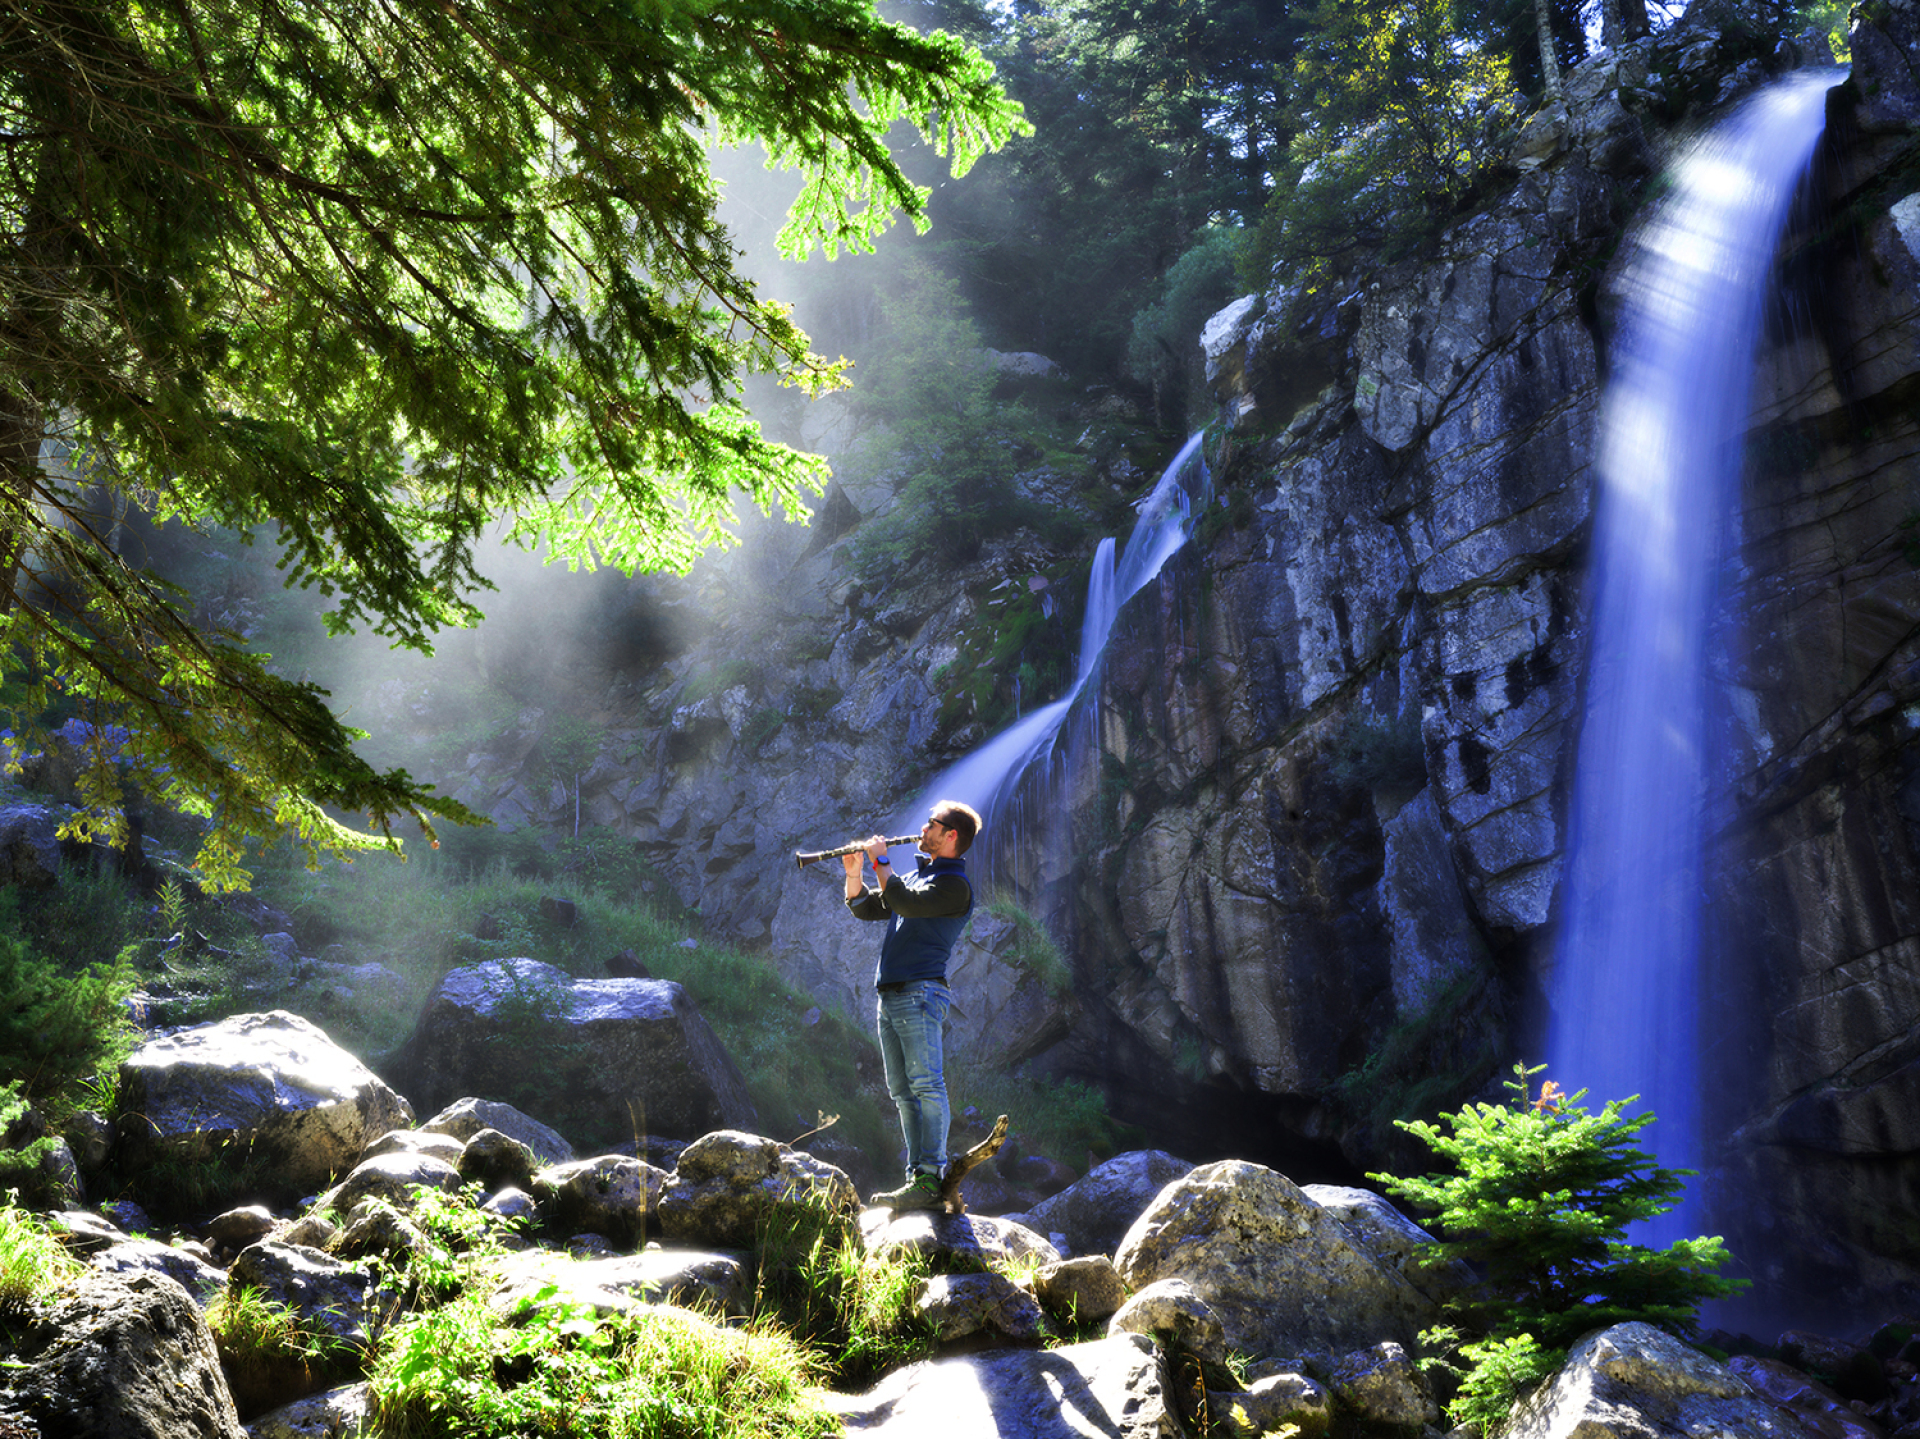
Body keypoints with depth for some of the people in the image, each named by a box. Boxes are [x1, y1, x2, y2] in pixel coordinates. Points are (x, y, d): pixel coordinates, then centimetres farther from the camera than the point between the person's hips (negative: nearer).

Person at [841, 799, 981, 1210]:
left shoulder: (954, 883, -5)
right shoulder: (916, 874, 24)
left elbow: (905, 902, -21)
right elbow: (863, 907, 27)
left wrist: (879, 861, -8)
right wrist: (854, 871, 10)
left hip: (920, 992, -10)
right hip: (890, 996, 10)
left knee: (926, 1085, -14)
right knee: (903, 1092, 8)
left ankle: (931, 1180, -18)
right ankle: (917, 1175, 10)